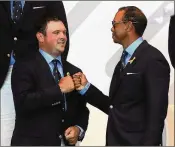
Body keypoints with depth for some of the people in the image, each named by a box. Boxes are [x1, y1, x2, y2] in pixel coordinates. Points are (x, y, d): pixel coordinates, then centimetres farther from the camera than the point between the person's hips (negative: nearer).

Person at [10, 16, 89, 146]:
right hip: (33, 142, -5)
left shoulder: (74, 72, 9)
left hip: (66, 142, 5)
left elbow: (82, 109, 14)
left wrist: (78, 129, -5)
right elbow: (23, 102, -22)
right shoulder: (24, 67, -8)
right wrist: (59, 89, -19)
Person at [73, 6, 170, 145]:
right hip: (116, 140, 8)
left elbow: (156, 112, -18)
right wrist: (86, 88, 2)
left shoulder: (153, 59, -13)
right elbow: (115, 107, 10)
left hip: (136, 141, -8)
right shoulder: (124, 60, 13)